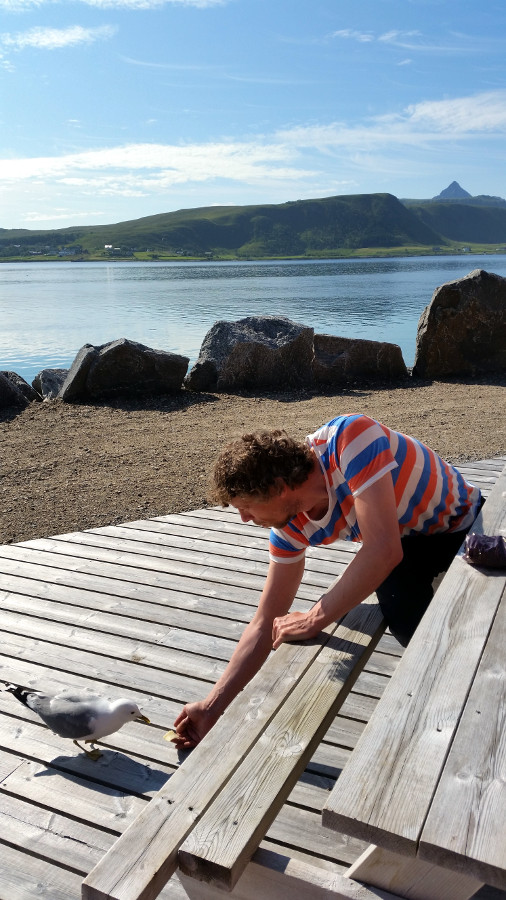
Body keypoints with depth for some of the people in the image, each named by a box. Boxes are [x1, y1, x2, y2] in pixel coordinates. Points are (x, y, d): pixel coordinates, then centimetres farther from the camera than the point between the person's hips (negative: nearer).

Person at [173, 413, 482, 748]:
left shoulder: (349, 437, -39)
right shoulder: (290, 526, -18)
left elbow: (383, 551, -43)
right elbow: (266, 624, -10)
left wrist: (314, 620, -32)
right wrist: (213, 706, -10)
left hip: (464, 524, -4)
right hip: (410, 543, 4)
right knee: (408, 623, -19)